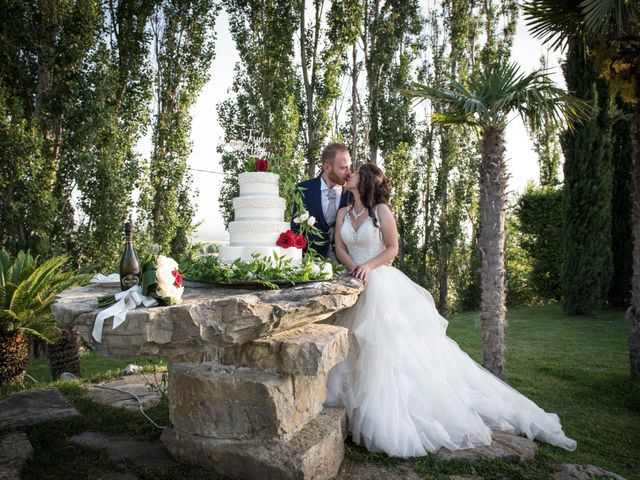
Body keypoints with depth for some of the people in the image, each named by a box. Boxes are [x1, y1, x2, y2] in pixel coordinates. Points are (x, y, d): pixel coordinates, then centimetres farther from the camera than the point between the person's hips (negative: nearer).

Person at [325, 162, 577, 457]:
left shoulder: (381, 210, -4)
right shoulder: (344, 213, 12)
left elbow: (392, 249, -6)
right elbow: (340, 249, 6)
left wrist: (369, 266, -20)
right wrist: (355, 268, -12)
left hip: (382, 284, -5)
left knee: (389, 346, -10)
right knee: (356, 346, 4)